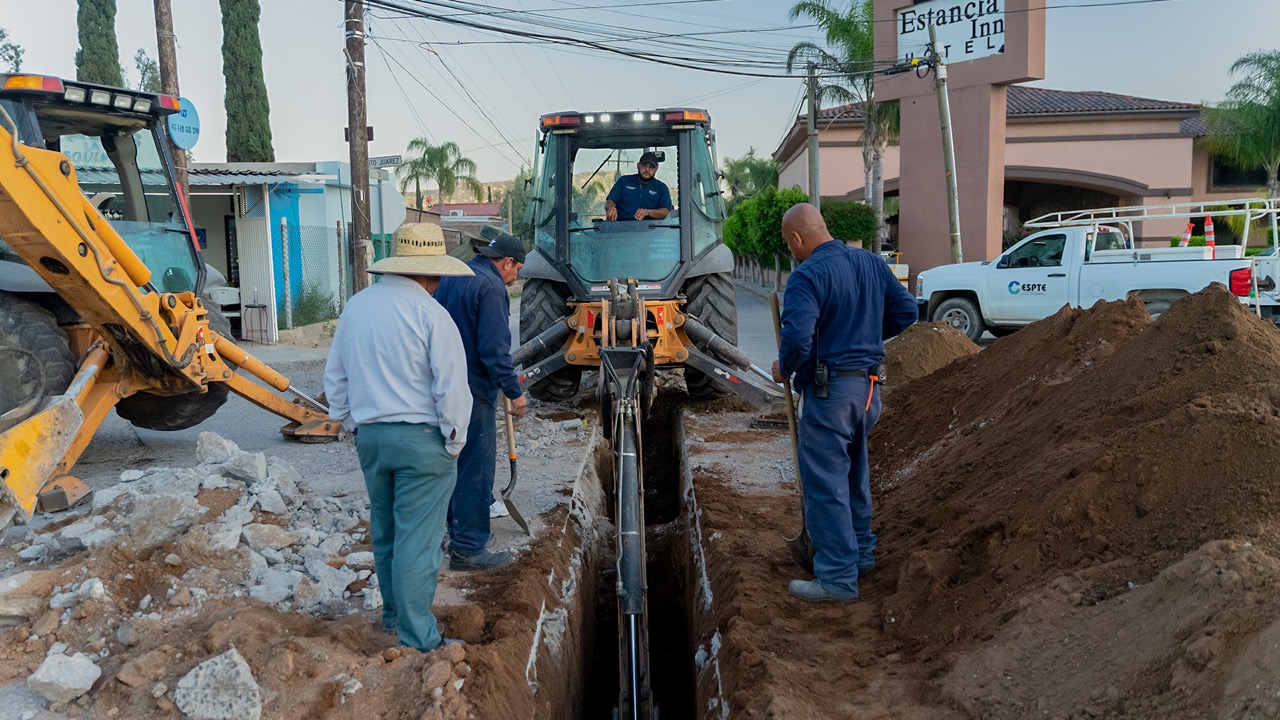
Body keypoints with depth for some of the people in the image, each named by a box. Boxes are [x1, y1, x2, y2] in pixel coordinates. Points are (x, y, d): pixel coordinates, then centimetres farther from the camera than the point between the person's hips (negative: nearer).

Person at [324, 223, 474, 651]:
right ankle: (417, 639, 7)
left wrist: (351, 424, 22)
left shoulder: (356, 306, 6)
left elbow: (335, 377, 14)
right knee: (417, 539, 0)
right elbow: (452, 386, -16)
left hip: (370, 436, 7)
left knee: (384, 531, 20)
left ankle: (393, 614, 36)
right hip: (422, 438, -7)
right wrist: (454, 441, -5)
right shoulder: (429, 313, -15)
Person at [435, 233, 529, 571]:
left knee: (460, 457, 23)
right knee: (475, 467, -2)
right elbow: (494, 348, -22)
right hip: (473, 390, -9)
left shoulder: (451, 277, 12)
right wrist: (514, 391, -17)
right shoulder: (490, 287, -16)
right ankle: (468, 548, 4)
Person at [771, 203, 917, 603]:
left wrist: (783, 367, -7)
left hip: (829, 390, -8)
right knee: (855, 475, 22)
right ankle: (861, 553, 35)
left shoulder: (807, 275, -17)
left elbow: (797, 338, -26)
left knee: (825, 483, 0)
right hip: (869, 386, 8)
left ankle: (838, 577, 5)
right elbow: (906, 309, 13)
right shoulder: (872, 262, 8)